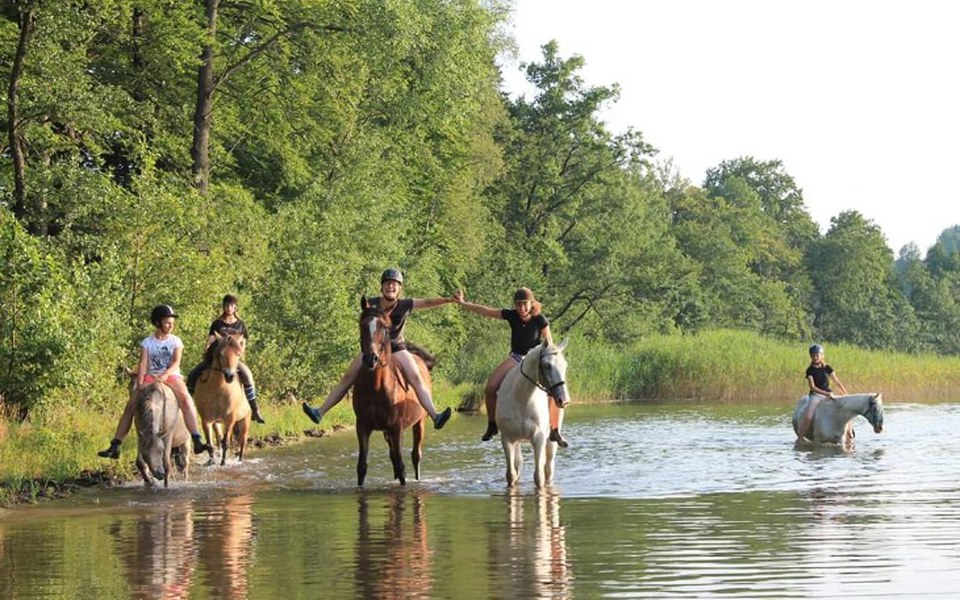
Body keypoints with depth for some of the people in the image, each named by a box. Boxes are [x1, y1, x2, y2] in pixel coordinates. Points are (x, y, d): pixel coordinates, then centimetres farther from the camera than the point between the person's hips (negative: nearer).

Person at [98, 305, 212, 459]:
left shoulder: (175, 341, 4)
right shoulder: (147, 343, 5)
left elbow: (176, 363, -9)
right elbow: (143, 364, -5)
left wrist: (165, 375, -27)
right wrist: (140, 383, -21)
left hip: (171, 376, -1)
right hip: (151, 377, 1)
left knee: (186, 399, -30)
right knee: (130, 405, -14)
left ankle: (197, 442, -37)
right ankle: (115, 447, -12)